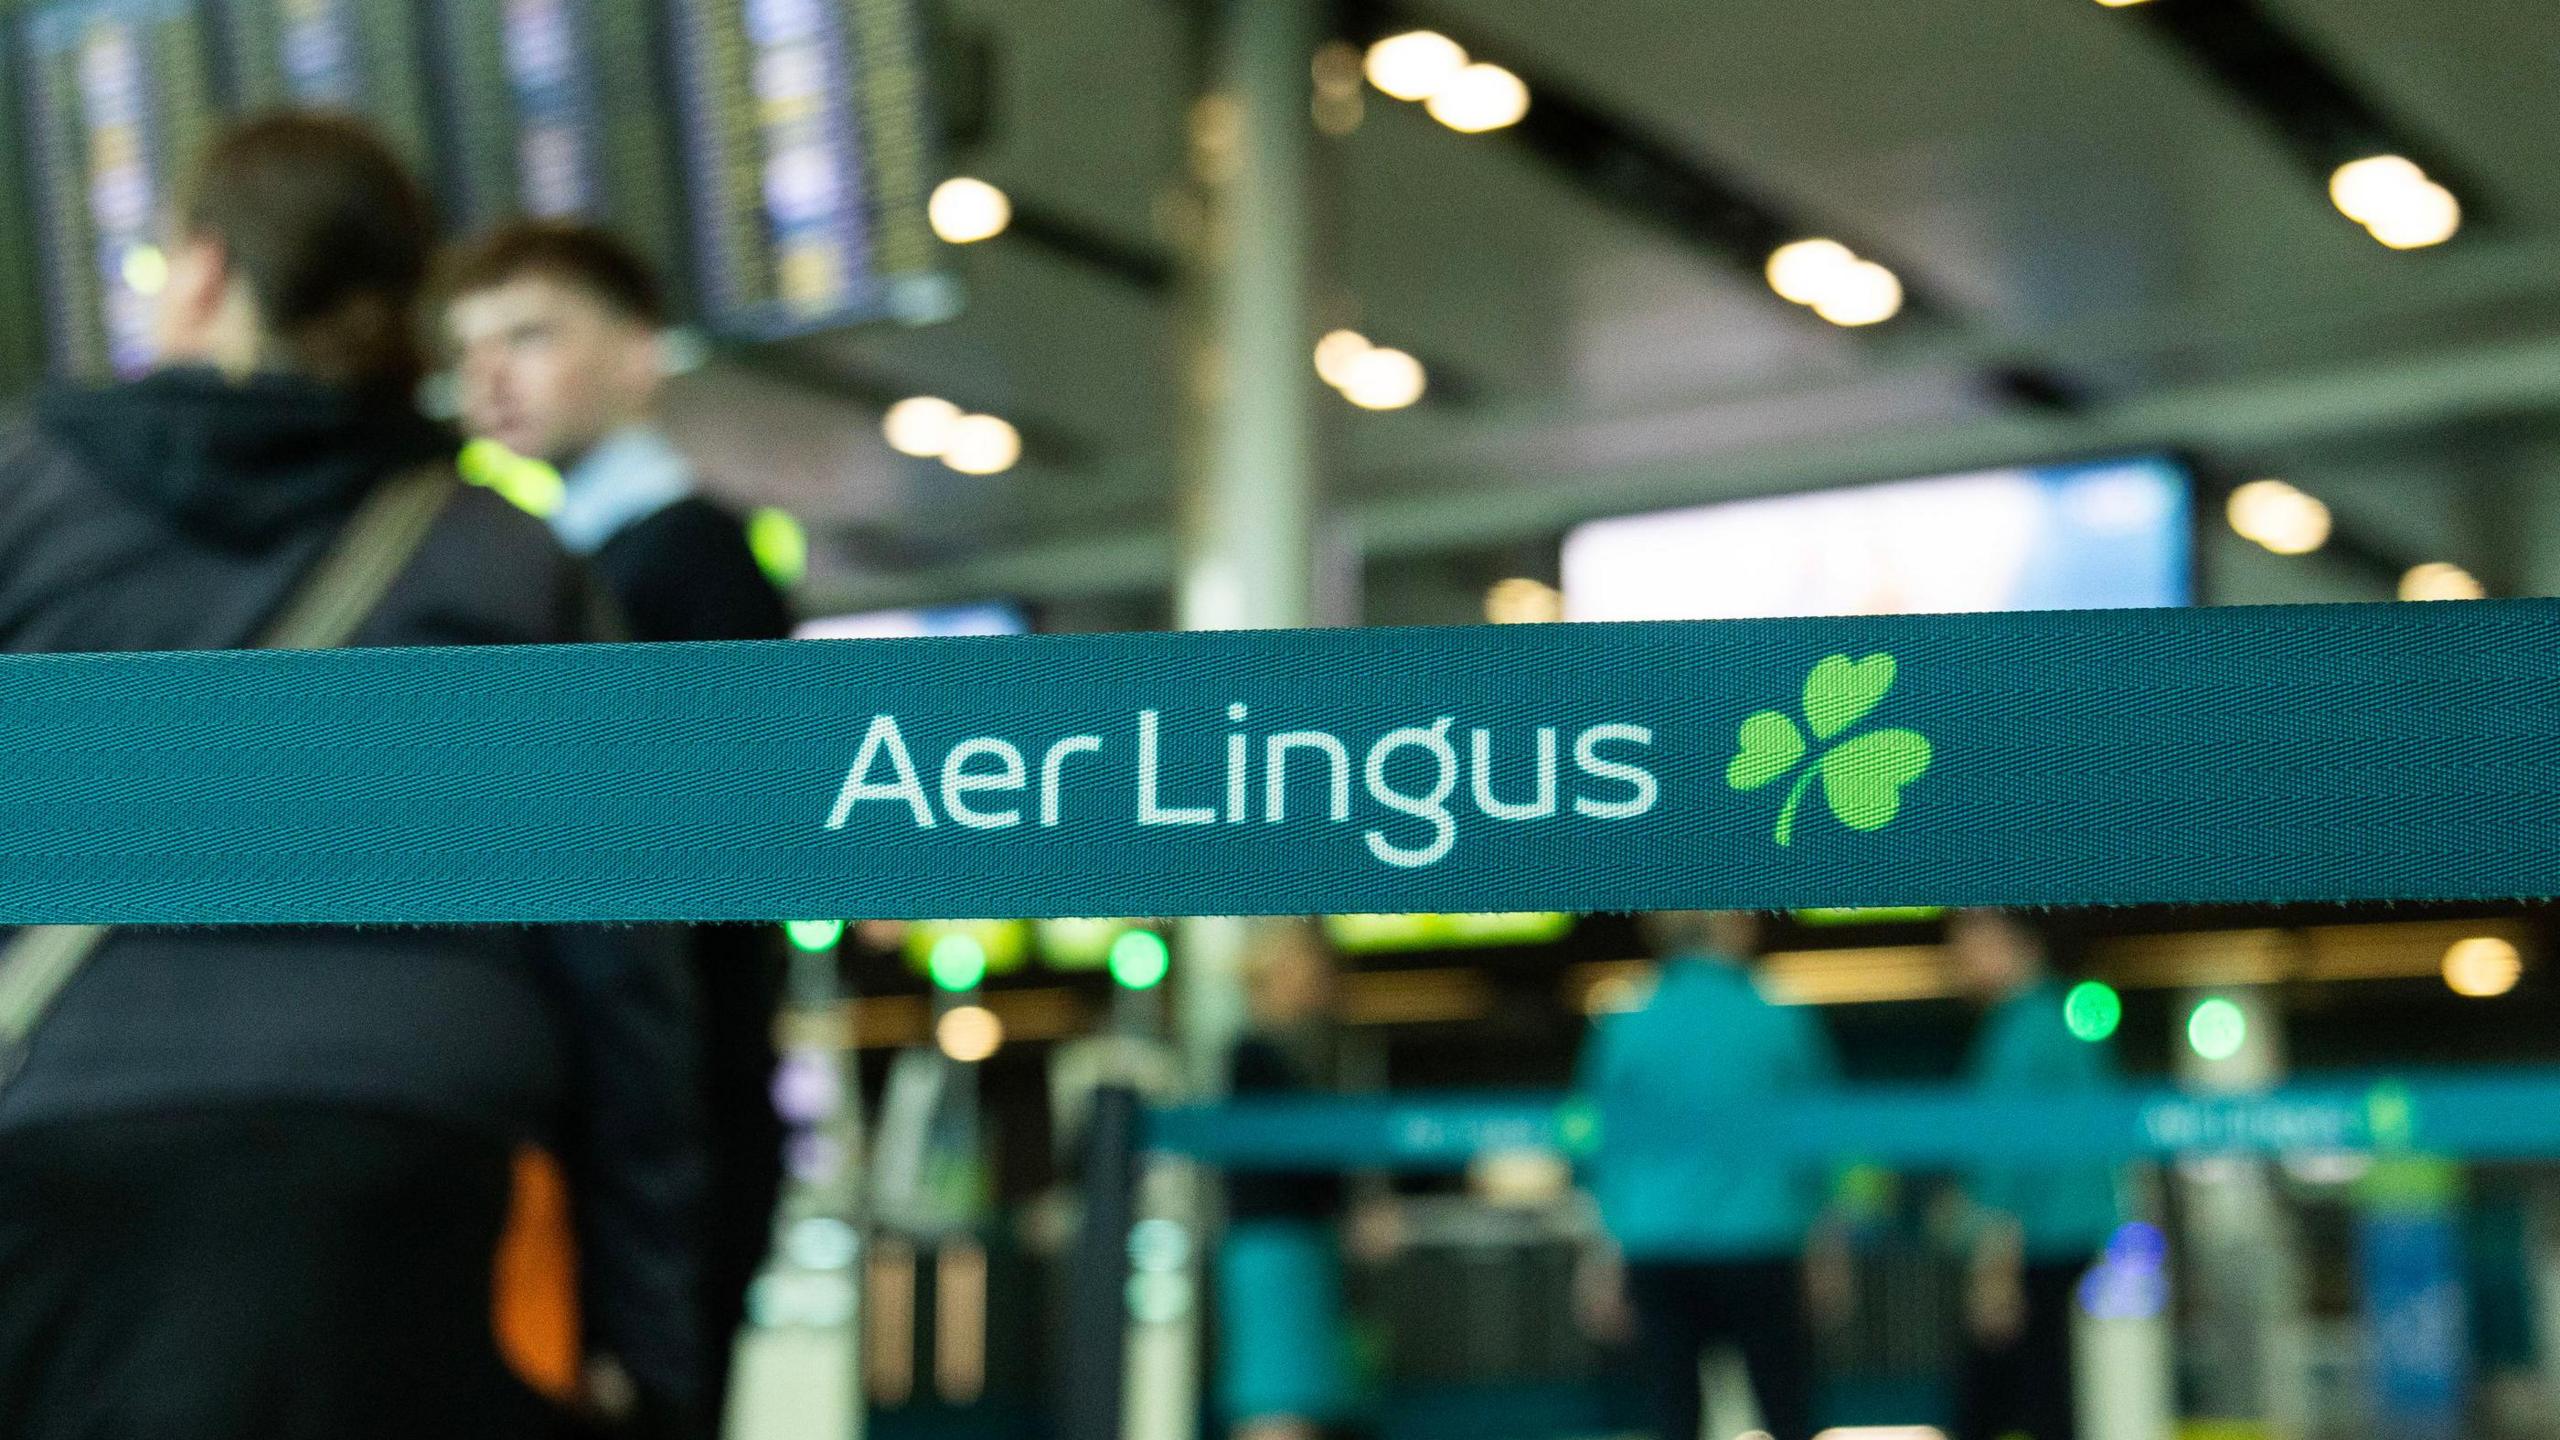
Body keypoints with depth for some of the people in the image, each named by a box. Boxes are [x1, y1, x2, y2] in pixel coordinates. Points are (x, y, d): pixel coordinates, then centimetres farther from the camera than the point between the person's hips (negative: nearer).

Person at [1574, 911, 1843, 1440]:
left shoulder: (1622, 1026, 2)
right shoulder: (1783, 1021, -2)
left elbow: (1603, 1146, 6)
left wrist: (1605, 1258, 13)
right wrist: (1828, 1252, 15)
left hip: (1653, 1255, 2)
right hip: (1759, 1242, -2)